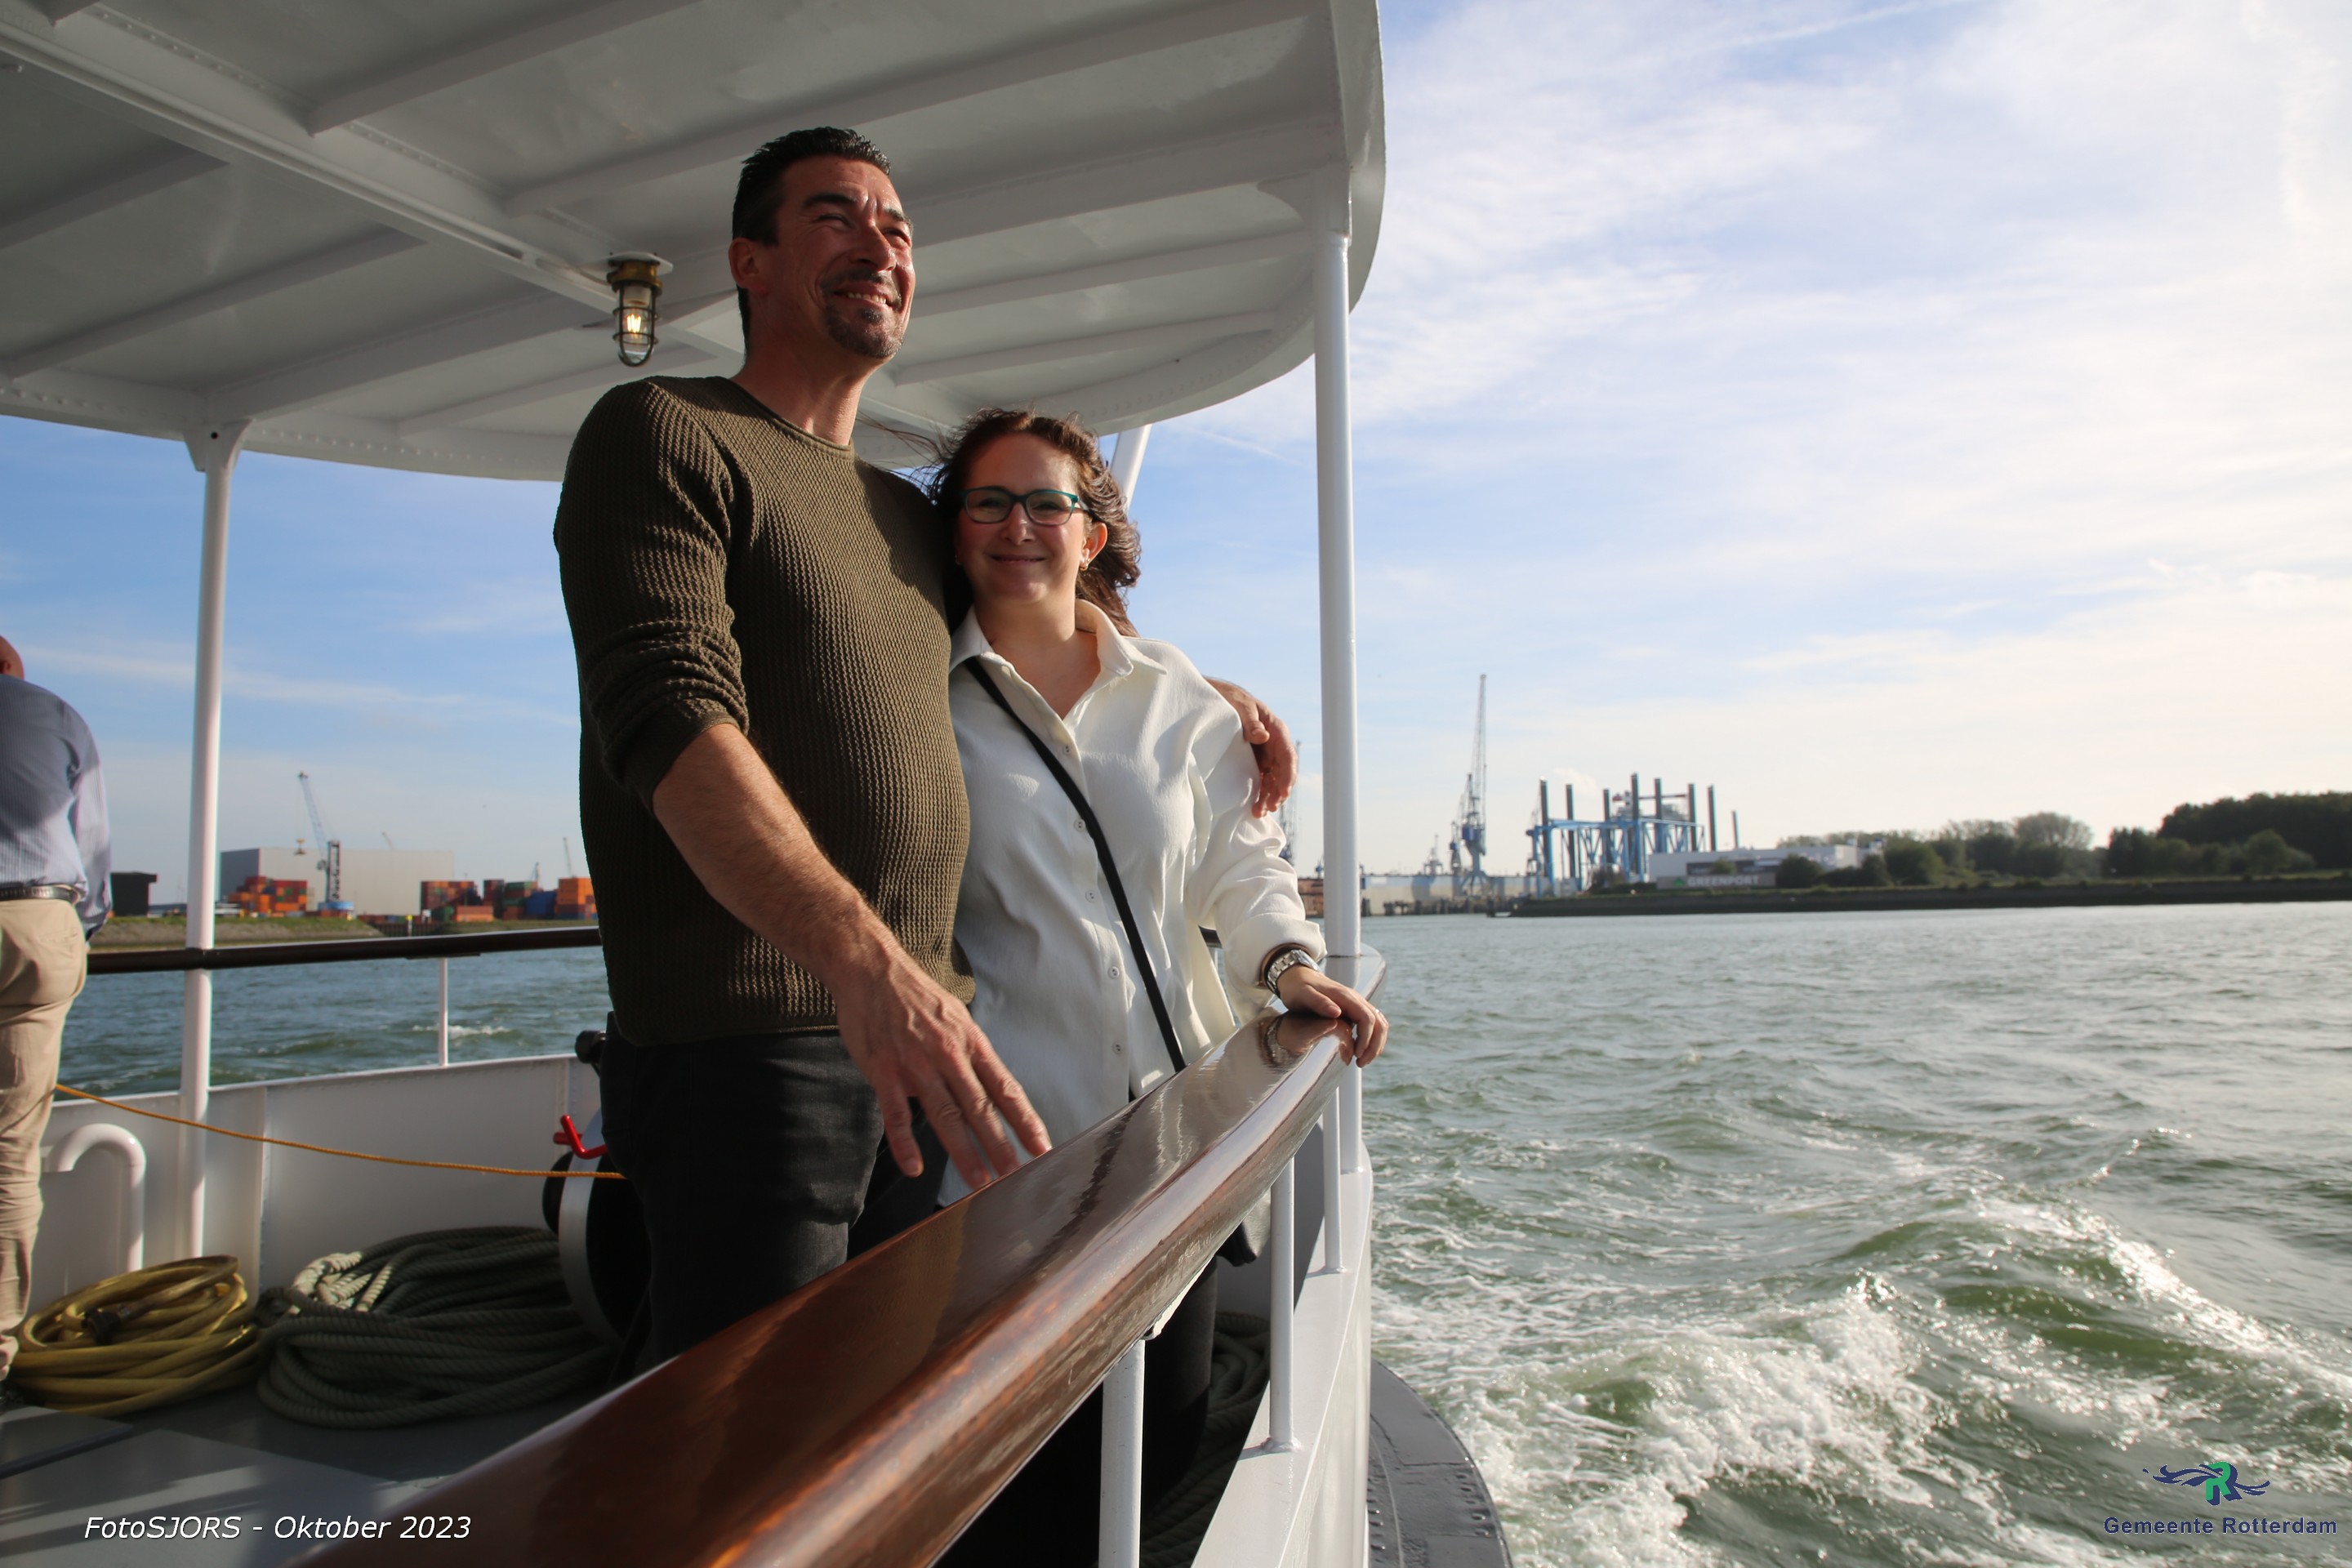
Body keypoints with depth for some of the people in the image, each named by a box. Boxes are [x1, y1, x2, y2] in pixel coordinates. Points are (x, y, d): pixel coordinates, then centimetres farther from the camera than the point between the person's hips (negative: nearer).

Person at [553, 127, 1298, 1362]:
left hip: (918, 1058, 7)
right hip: (743, 1054, -6)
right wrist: (864, 959, -31)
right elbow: (671, 718, -18)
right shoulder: (663, 434, -1)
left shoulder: (905, 515, 21)